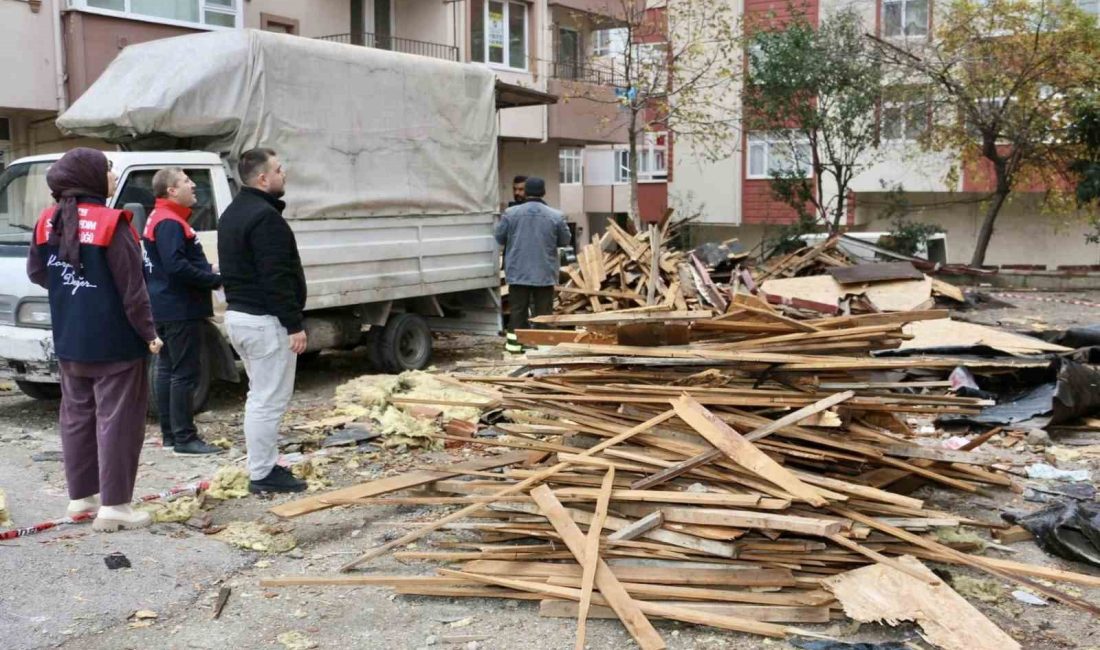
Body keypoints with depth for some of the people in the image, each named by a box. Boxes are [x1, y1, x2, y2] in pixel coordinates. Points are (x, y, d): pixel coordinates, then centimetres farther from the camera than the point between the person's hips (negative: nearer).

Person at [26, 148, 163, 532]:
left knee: (76, 417, 16)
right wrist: (149, 333, -9)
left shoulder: (49, 222, 5)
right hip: (114, 342, -7)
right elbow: (131, 287, -16)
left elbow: (36, 272, 15)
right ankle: (113, 506, -1)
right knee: (117, 420, -2)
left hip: (68, 341, 7)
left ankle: (81, 496, 25)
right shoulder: (111, 223, -17)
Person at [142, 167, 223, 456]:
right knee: (185, 373, -7)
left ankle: (170, 433, 21)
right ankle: (184, 438, -4)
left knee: (167, 369, 13)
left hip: (166, 308, 11)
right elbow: (176, 266, -26)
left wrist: (207, 271, 9)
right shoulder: (170, 223, -16)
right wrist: (215, 280, -18)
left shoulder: (159, 219, 17)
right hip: (180, 309, -11)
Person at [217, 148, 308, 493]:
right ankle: (263, 473, 1)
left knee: (260, 396, 17)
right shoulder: (264, 217, -17)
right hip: (265, 320, -11)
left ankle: (263, 467, 24)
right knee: (270, 400, -4)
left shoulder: (232, 214, 16)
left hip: (237, 313, 11)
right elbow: (277, 278, -22)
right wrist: (294, 324, -19)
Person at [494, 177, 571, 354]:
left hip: (518, 271, 1)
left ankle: (514, 342, 10)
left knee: (518, 308, 9)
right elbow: (565, 241, 4)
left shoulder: (510, 213, -5)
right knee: (543, 310, 7)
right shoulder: (556, 216, -6)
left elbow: (499, 237, 2)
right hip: (545, 272, -1)